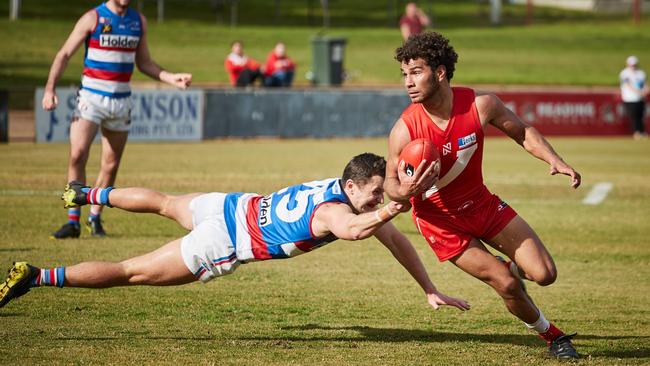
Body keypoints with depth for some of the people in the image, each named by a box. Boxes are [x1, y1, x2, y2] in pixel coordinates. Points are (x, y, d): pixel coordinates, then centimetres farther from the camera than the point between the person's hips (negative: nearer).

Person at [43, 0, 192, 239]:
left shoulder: (139, 21, 9)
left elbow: (143, 63, 17)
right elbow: (65, 54, -5)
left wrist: (171, 79, 3)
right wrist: (50, 88, -16)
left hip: (121, 100, 4)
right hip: (91, 96, -4)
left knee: (111, 165, 5)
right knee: (78, 155, -17)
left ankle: (95, 218, 21)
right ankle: (73, 221, -12)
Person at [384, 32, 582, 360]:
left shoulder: (480, 105, -19)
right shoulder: (404, 131, -25)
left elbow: (523, 133, -1)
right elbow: (390, 182, -11)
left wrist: (555, 161, -17)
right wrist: (403, 191, -35)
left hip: (481, 203, 3)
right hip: (439, 219, -3)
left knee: (544, 274, -3)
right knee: (507, 285, -11)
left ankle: (511, 268, 34)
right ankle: (552, 336, 18)